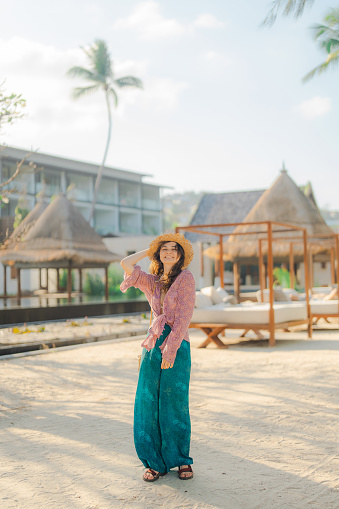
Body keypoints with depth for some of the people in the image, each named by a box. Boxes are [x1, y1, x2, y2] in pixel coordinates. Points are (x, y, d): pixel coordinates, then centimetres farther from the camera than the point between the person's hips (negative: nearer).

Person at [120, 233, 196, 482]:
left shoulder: (186, 278, -2)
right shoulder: (153, 282, 14)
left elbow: (184, 317, -9)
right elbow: (126, 264, 8)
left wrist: (170, 349, -17)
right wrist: (150, 251, 14)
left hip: (176, 347, -5)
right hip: (153, 346, 5)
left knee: (173, 404, -1)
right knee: (148, 404, 2)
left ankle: (181, 460, 18)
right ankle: (155, 462, 13)